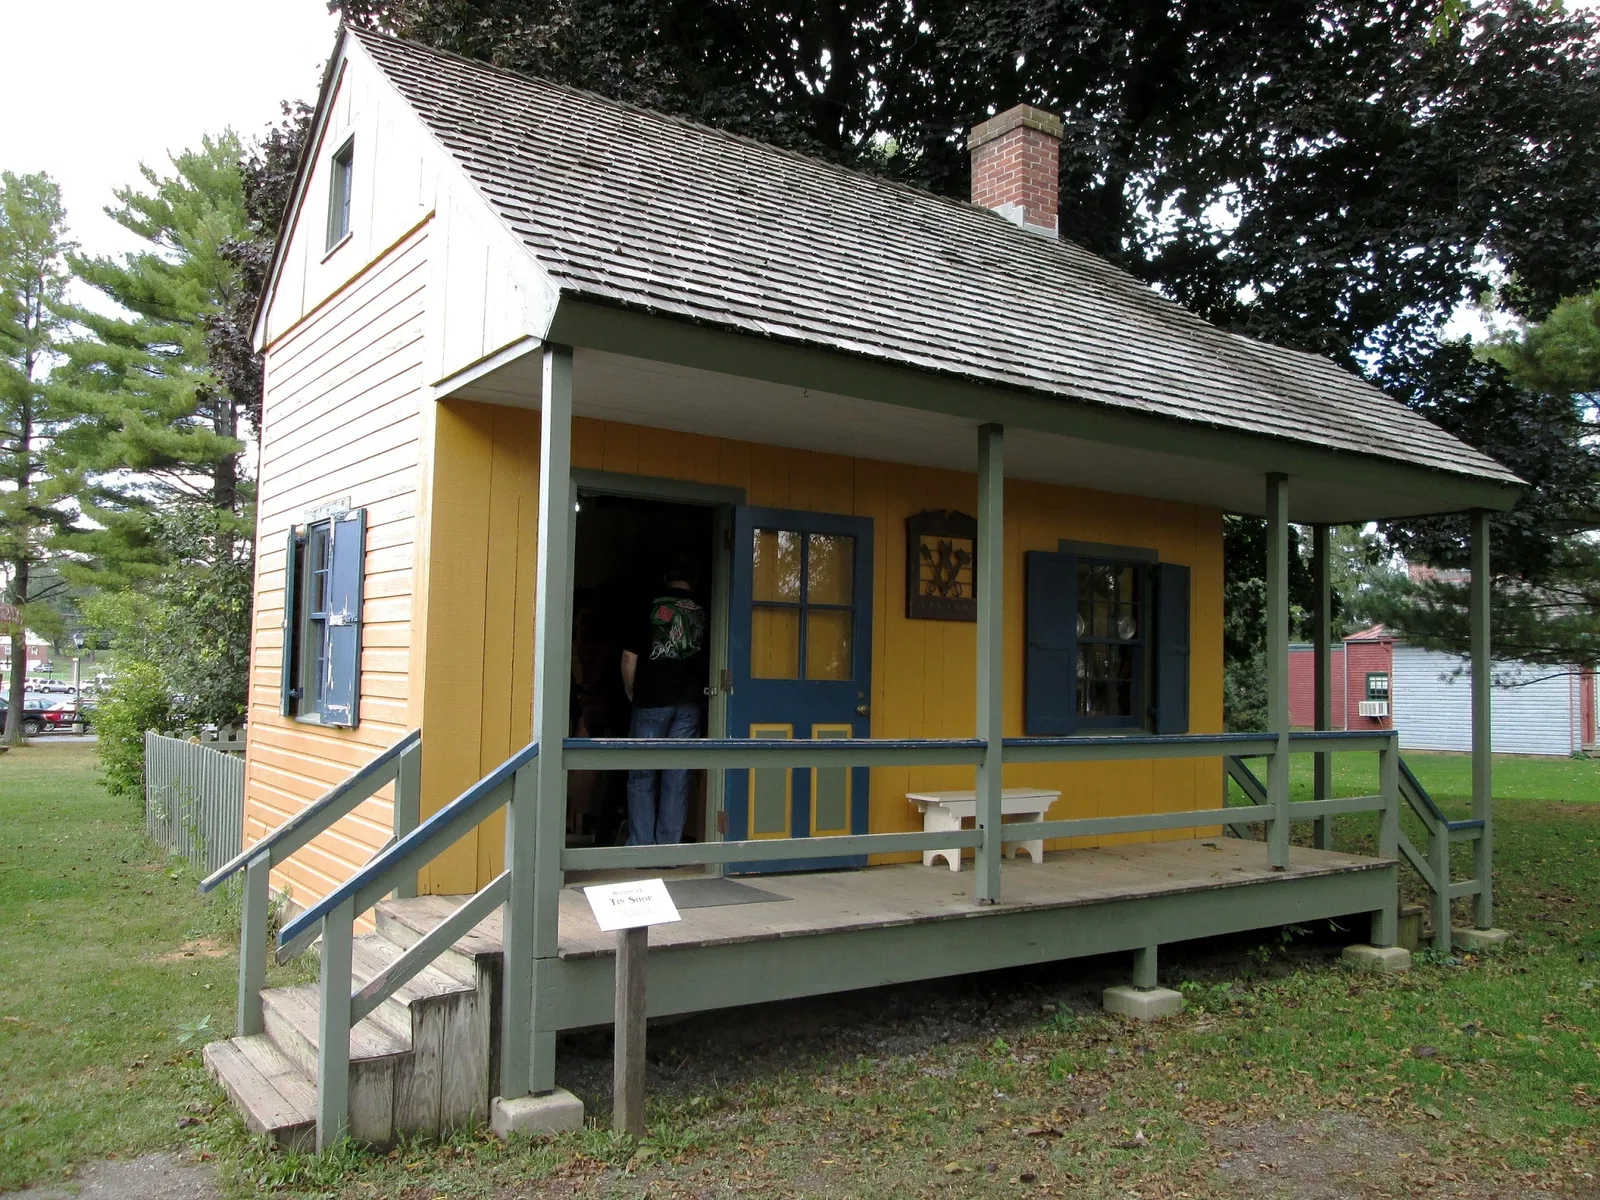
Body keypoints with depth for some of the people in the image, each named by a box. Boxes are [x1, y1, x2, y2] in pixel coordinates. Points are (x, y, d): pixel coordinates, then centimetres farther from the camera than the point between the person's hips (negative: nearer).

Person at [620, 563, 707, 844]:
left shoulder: (650, 606, 0)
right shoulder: (704, 611, 6)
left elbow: (629, 655, -4)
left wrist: (631, 692, 9)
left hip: (652, 701, -2)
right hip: (689, 704, 2)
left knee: (641, 776, 4)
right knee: (677, 779, 5)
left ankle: (642, 848, 2)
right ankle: (668, 848, 6)